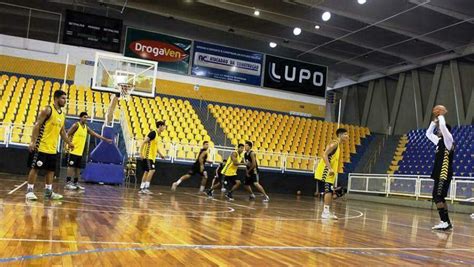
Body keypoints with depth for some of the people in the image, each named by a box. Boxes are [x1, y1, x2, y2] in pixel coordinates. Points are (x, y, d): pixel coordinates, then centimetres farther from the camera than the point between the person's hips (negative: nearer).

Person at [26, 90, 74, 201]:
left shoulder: (62, 115, 13)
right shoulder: (47, 110, -9)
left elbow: (62, 131, 22)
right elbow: (37, 125, -13)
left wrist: (69, 143, 16)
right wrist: (33, 141, -20)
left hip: (52, 148, 8)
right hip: (41, 146, -8)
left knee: (51, 170, 10)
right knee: (35, 168, -3)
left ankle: (48, 191, 18)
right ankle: (30, 191, 3)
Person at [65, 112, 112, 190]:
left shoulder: (86, 128, 14)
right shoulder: (76, 125, -7)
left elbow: (95, 134, 18)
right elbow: (67, 135, -10)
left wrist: (106, 139, 16)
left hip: (80, 152, 7)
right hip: (73, 151, -7)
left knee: (78, 167, 9)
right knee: (71, 166, -7)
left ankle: (76, 183, 15)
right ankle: (68, 183, -5)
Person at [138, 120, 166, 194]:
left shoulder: (157, 134, 15)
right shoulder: (153, 133, -12)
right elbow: (144, 142, -18)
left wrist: (160, 154, 22)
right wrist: (141, 153, -23)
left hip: (151, 156, 10)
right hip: (148, 156, -10)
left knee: (146, 172, 10)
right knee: (152, 170, -17)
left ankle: (142, 188, 14)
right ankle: (146, 188, -16)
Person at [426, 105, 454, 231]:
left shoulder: (448, 139, -9)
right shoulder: (440, 141, 15)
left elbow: (443, 126, -25)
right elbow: (428, 133, 27)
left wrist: (441, 116, -8)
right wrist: (435, 120, 20)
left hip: (444, 174, -9)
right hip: (440, 174, 9)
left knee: (437, 197, -14)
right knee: (439, 197, 10)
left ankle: (445, 222, -13)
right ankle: (446, 222, 15)